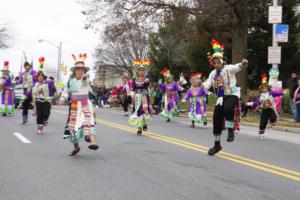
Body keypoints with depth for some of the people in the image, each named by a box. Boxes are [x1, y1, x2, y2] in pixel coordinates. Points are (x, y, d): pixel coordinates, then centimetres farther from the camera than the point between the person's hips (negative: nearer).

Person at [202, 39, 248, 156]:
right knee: (216, 120, 5)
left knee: (228, 108, -39)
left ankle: (231, 131, -22)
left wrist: (243, 64, -50)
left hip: (232, 95, -6)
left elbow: (237, 68, -27)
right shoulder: (213, 73, 10)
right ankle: (217, 145, 21)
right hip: (221, 97, 6)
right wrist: (201, 85, -24)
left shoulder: (228, 68, -6)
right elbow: (207, 84, 0)